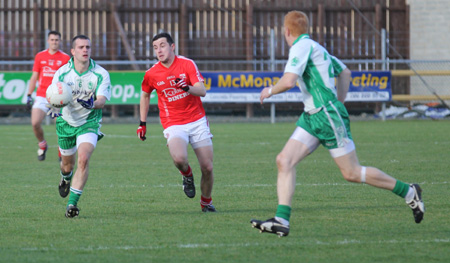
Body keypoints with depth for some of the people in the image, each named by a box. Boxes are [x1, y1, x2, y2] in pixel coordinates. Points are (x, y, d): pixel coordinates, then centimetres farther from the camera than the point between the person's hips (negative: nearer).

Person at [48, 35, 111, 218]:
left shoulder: (101, 74, -14)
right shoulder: (62, 73, -10)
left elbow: (102, 100, -21)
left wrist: (93, 103, -45)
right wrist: (54, 107, -33)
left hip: (89, 122, -2)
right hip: (66, 122, 2)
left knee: (83, 159, -23)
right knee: (68, 163, 15)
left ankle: (72, 203, -19)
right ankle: (65, 178, 55)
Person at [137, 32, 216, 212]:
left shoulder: (187, 64, -6)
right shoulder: (151, 74, -2)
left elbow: (202, 91, -13)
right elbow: (145, 96, 17)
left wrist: (187, 87, -34)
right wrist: (142, 123, 16)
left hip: (197, 121, 1)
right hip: (173, 125, -1)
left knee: (207, 167, -2)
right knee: (179, 158, -31)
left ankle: (206, 202, 24)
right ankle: (187, 175, 5)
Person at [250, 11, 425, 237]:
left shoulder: (301, 47, -11)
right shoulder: (315, 47, 18)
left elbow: (288, 82, -24)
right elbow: (345, 72, 29)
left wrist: (270, 90, -4)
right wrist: (339, 103, 27)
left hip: (328, 116, -10)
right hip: (311, 117, 10)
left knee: (352, 173, -3)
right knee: (284, 161, -4)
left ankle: (409, 192, 11)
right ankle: (281, 220, -11)